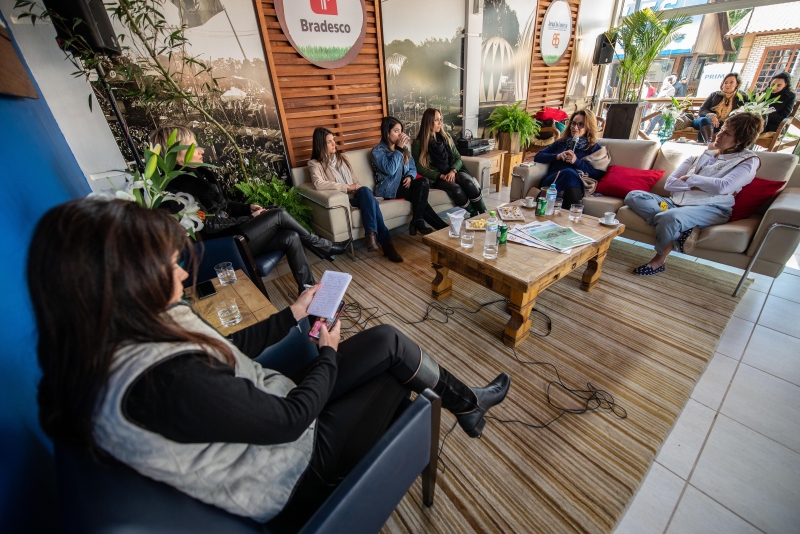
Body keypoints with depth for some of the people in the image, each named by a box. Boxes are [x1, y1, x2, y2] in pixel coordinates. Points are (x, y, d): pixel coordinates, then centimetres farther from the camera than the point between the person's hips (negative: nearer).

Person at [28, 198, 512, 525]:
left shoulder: (117, 344, -6)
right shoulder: (163, 382, -36)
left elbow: (226, 352, 5)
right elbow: (290, 420, -27)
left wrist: (293, 315, 5)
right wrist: (328, 354, -10)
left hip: (272, 406, 7)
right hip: (293, 472, -7)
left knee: (386, 340, 1)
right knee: (394, 350, 0)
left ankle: (464, 401, 28)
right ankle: (467, 405, 32)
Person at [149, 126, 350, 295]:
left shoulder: (200, 173, 11)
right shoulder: (178, 187, -16)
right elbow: (208, 225, -18)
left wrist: (247, 208, 1)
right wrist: (248, 219, -12)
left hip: (229, 232, 8)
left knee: (291, 238, -11)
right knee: (278, 215, -17)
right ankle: (326, 248, -2)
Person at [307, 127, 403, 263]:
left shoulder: (342, 156, 20)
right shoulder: (314, 164, 1)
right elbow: (319, 184, -19)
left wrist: (360, 189, -2)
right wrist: (347, 187, -20)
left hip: (355, 194, 5)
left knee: (365, 191, -33)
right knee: (371, 200, -32)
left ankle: (372, 234, -33)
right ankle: (386, 242, -33)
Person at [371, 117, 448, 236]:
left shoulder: (404, 147, 14)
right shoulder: (378, 150, -6)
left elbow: (412, 166, 13)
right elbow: (390, 170, -20)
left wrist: (410, 176, -10)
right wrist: (399, 149, -18)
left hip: (404, 182, 6)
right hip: (389, 187, -6)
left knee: (424, 181, -26)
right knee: (421, 194, -27)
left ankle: (417, 222, -25)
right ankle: (441, 226, -22)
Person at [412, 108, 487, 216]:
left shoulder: (446, 137, 14)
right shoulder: (418, 143, 1)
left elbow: (458, 158, 11)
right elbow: (419, 168, -6)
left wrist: (453, 171, -12)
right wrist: (441, 176, -16)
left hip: (453, 172, 4)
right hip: (436, 177, -3)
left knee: (468, 182, -31)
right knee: (456, 189, -35)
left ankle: (484, 214, -22)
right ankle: (475, 214, -19)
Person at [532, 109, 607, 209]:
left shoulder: (594, 148, 20)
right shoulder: (561, 143, 30)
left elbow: (599, 173, 5)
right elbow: (537, 157, 18)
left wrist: (577, 162, -5)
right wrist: (557, 156, 1)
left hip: (576, 183, -1)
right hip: (551, 180, 2)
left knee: (570, 173, -38)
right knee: (568, 172, -34)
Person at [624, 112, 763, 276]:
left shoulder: (748, 161, 6)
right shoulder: (701, 154, 19)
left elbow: (722, 187, -15)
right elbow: (669, 183, 8)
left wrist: (689, 179, -2)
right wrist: (697, 186, -7)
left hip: (710, 209, -5)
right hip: (677, 203, 5)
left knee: (671, 217, -40)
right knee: (633, 196, -18)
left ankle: (659, 260, -16)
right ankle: (680, 231, -28)